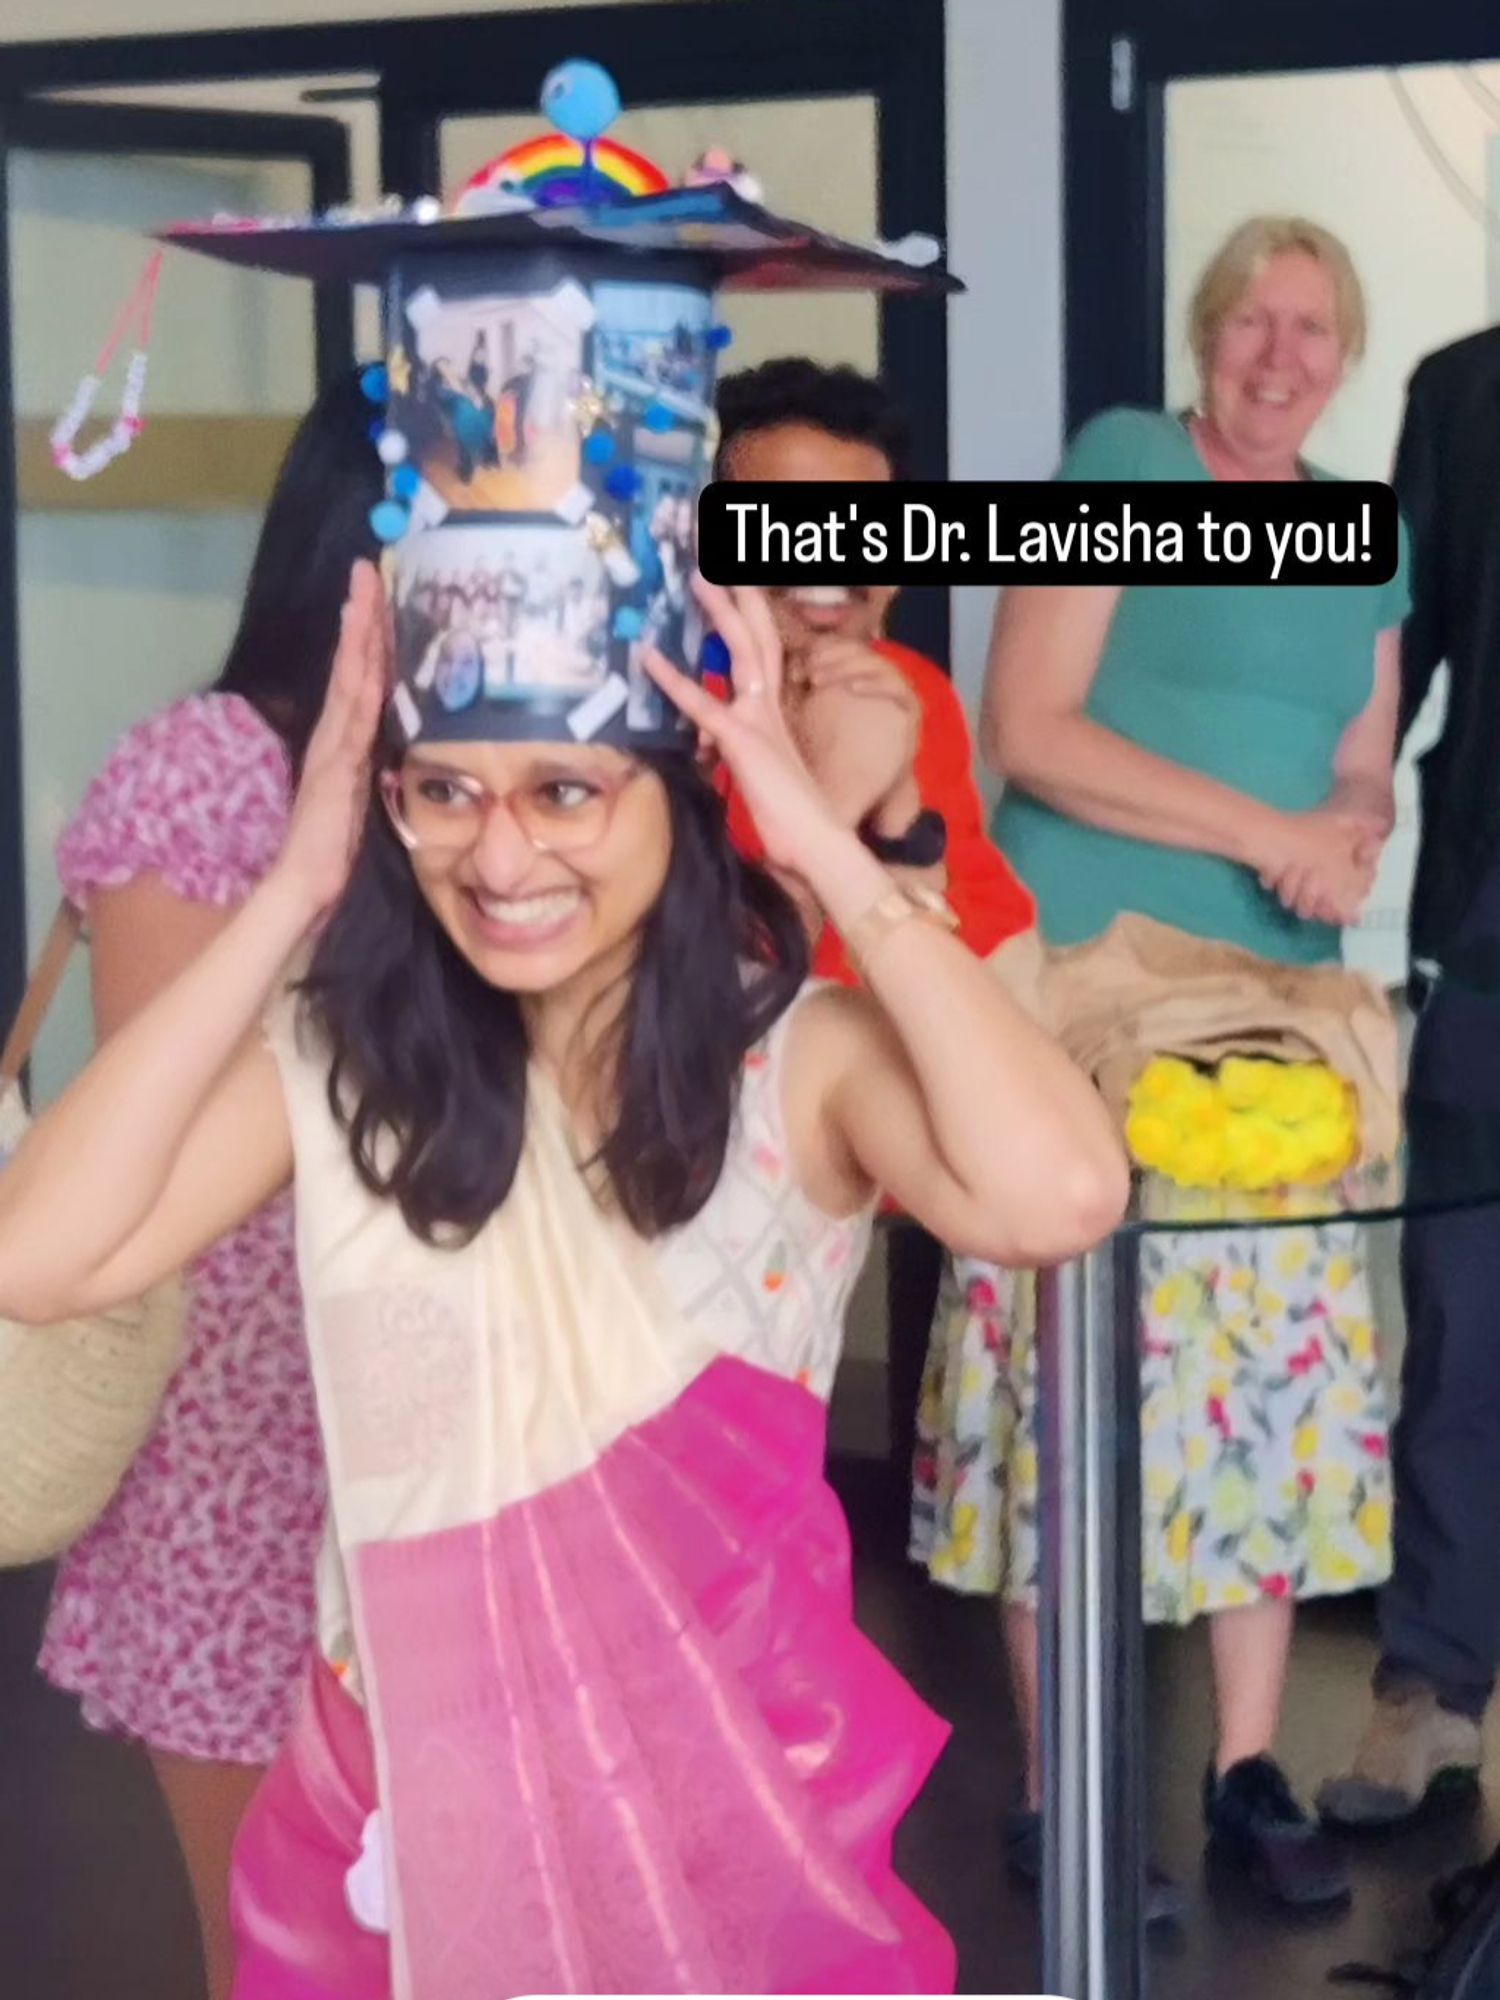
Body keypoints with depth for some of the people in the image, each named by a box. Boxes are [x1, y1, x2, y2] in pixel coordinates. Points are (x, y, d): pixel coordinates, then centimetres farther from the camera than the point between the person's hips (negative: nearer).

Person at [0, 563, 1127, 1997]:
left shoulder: (800, 1060, -11)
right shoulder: (336, 1057, -5)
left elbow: (1059, 1196, -30)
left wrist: (829, 852, -22)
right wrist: (293, 894, -15)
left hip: (729, 1797, -2)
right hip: (400, 1800, 2)